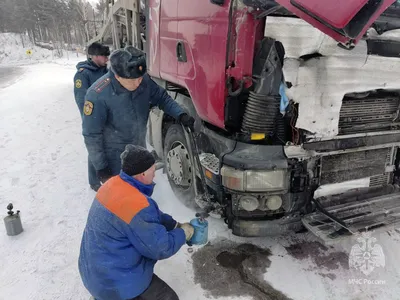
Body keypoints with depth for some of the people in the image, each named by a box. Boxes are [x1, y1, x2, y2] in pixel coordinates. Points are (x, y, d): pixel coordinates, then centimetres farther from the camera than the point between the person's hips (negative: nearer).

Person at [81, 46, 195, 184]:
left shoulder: (144, 80, -17)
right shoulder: (98, 95, -28)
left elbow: (162, 97, 1)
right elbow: (92, 135, -19)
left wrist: (181, 115, -16)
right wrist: (101, 168, -14)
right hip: (115, 156, -5)